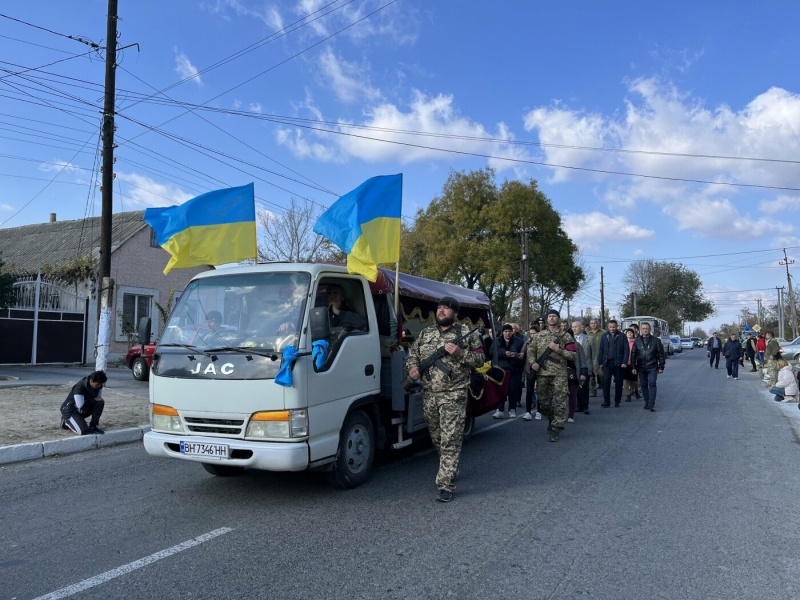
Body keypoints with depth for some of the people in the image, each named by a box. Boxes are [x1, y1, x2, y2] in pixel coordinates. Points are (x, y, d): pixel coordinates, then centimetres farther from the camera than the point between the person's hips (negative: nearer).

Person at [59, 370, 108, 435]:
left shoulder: (98, 385, -10)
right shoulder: (79, 387, -31)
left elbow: (99, 399, -3)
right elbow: (80, 406, -31)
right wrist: (94, 400, -22)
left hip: (85, 409, 6)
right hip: (71, 410, -6)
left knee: (100, 403, -21)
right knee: (83, 431, -25)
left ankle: (92, 426, -6)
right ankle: (67, 421, 5)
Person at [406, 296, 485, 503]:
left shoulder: (465, 333, 0)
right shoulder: (425, 333, 11)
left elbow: (480, 359, 0)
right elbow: (412, 354, 16)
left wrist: (460, 353, -16)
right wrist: (412, 367, -6)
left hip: (453, 396, -5)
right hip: (429, 395, 5)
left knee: (450, 441, -7)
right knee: (436, 438, 17)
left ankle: (445, 485, -4)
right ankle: (449, 470, 39)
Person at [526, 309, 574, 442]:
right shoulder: (539, 335, 11)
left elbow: (573, 355, -2)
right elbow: (531, 350, 14)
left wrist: (558, 349, -12)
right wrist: (532, 362, -2)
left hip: (559, 374, -3)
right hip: (542, 373, 3)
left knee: (560, 402, -6)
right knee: (543, 401, 11)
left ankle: (556, 429, 1)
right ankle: (551, 419, 37)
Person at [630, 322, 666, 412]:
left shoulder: (656, 340, 1)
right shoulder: (637, 341, 6)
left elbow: (661, 354, 3)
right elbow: (633, 355, 7)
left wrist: (661, 367, -1)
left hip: (652, 368, -2)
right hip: (641, 368, 3)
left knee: (652, 384, -11)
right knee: (643, 385, 7)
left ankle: (651, 405, -10)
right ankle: (647, 403, 19)